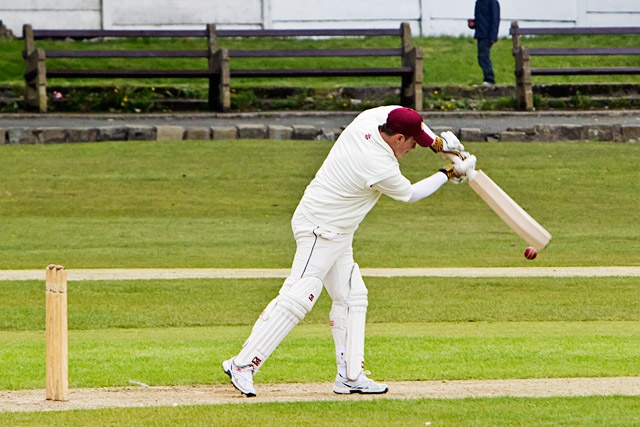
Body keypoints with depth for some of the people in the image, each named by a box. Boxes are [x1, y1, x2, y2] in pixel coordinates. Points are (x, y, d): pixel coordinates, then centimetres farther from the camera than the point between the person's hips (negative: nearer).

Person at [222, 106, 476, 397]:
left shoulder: (366, 121, -3)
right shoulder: (381, 169, -24)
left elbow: (394, 112, 18)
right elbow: (410, 194, -5)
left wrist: (437, 142, 10)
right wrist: (449, 174, 7)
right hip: (320, 231, -11)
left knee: (351, 298, 12)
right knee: (297, 297, -17)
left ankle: (350, 376, 13)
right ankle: (242, 365, -20)